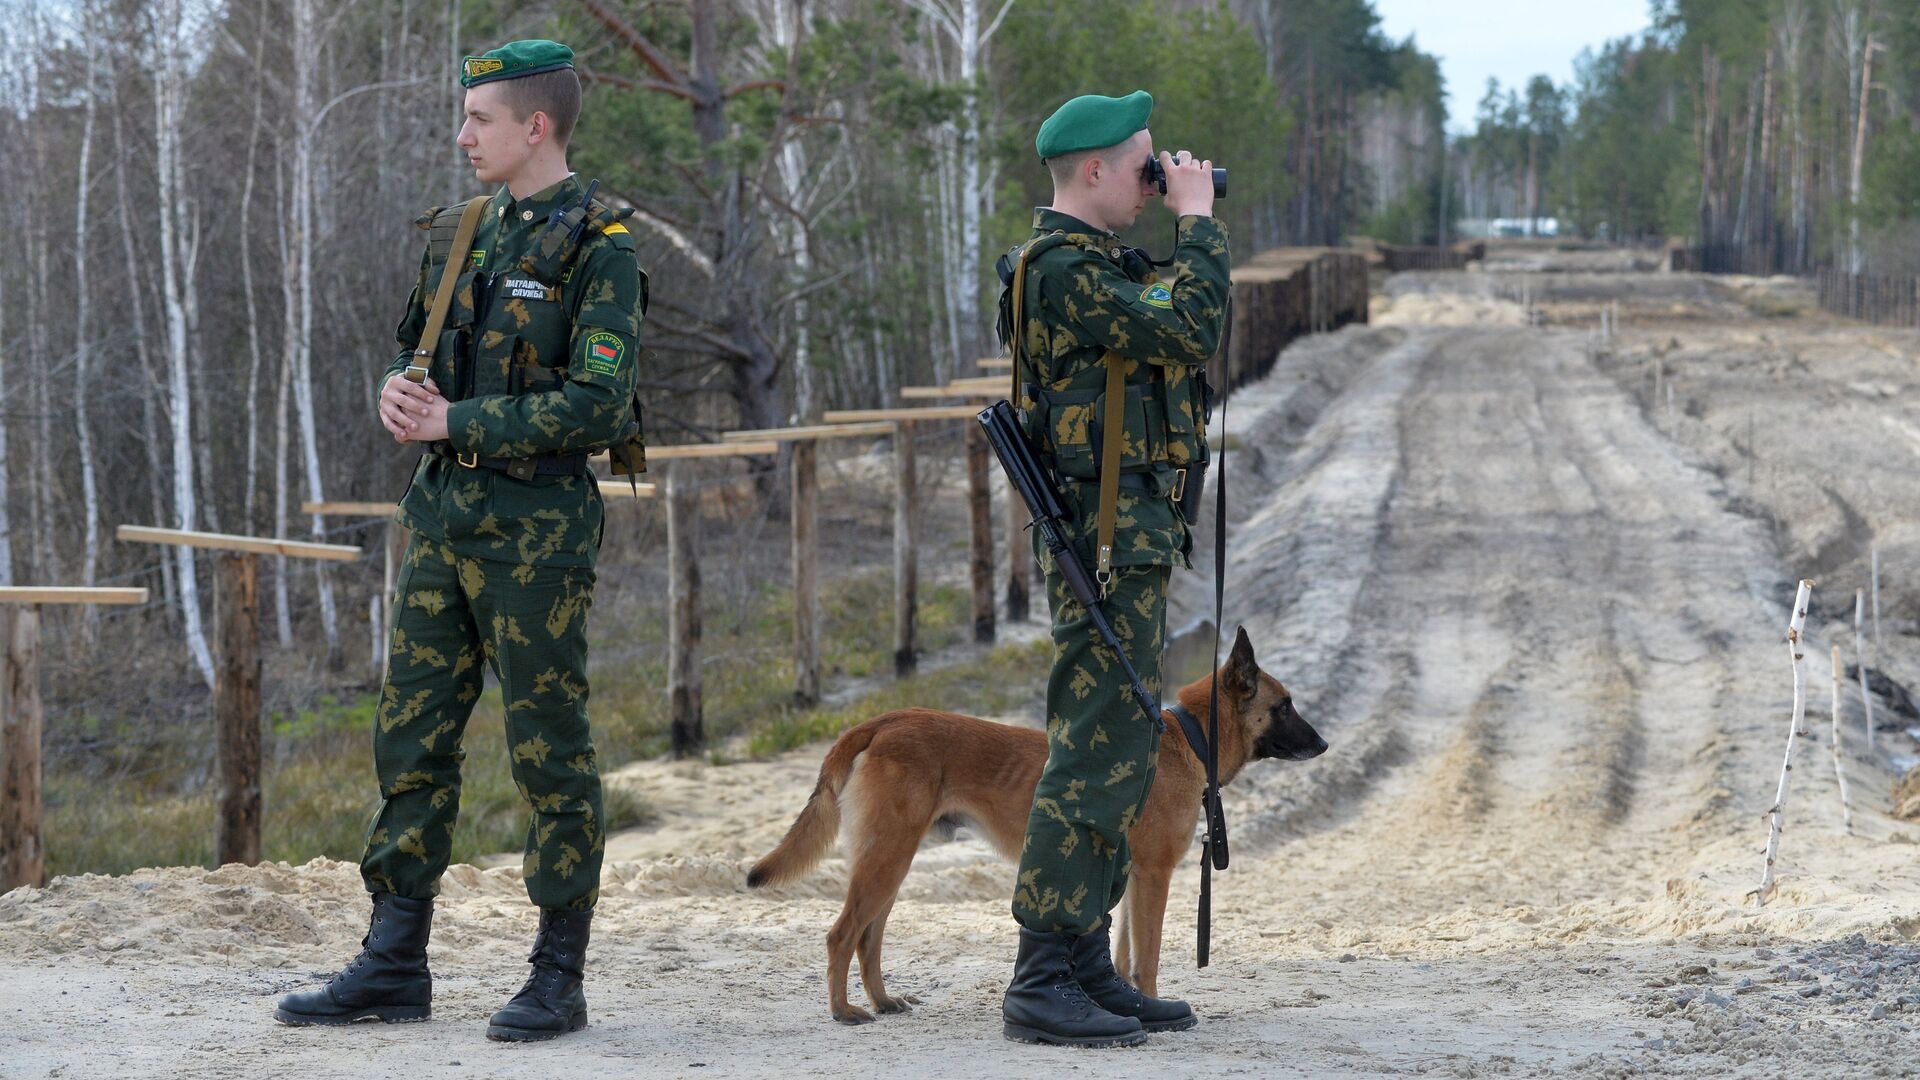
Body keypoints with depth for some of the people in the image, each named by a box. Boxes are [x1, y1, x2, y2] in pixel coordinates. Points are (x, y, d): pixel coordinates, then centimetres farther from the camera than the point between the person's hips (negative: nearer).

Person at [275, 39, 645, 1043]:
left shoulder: (597, 248, -9)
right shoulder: (466, 234, 14)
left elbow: (594, 404, -18)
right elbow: (417, 354, 21)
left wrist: (456, 423, -16)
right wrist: (400, 390, -3)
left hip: (533, 530, -7)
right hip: (439, 513, 7)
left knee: (549, 751, -1)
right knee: (411, 736, 7)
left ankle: (559, 975, 7)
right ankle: (393, 964, 13)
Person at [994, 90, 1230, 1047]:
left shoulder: (1092, 263, 19)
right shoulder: (1063, 268, -15)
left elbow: (1174, 330, 23)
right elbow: (1189, 330, -22)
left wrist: (1192, 230, 16)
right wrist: (1198, 222, -12)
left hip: (1129, 540, 11)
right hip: (1107, 540, -11)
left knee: (1115, 754, 13)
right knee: (1097, 753, -11)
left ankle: (1087, 968, 18)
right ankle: (1042, 983, -11)